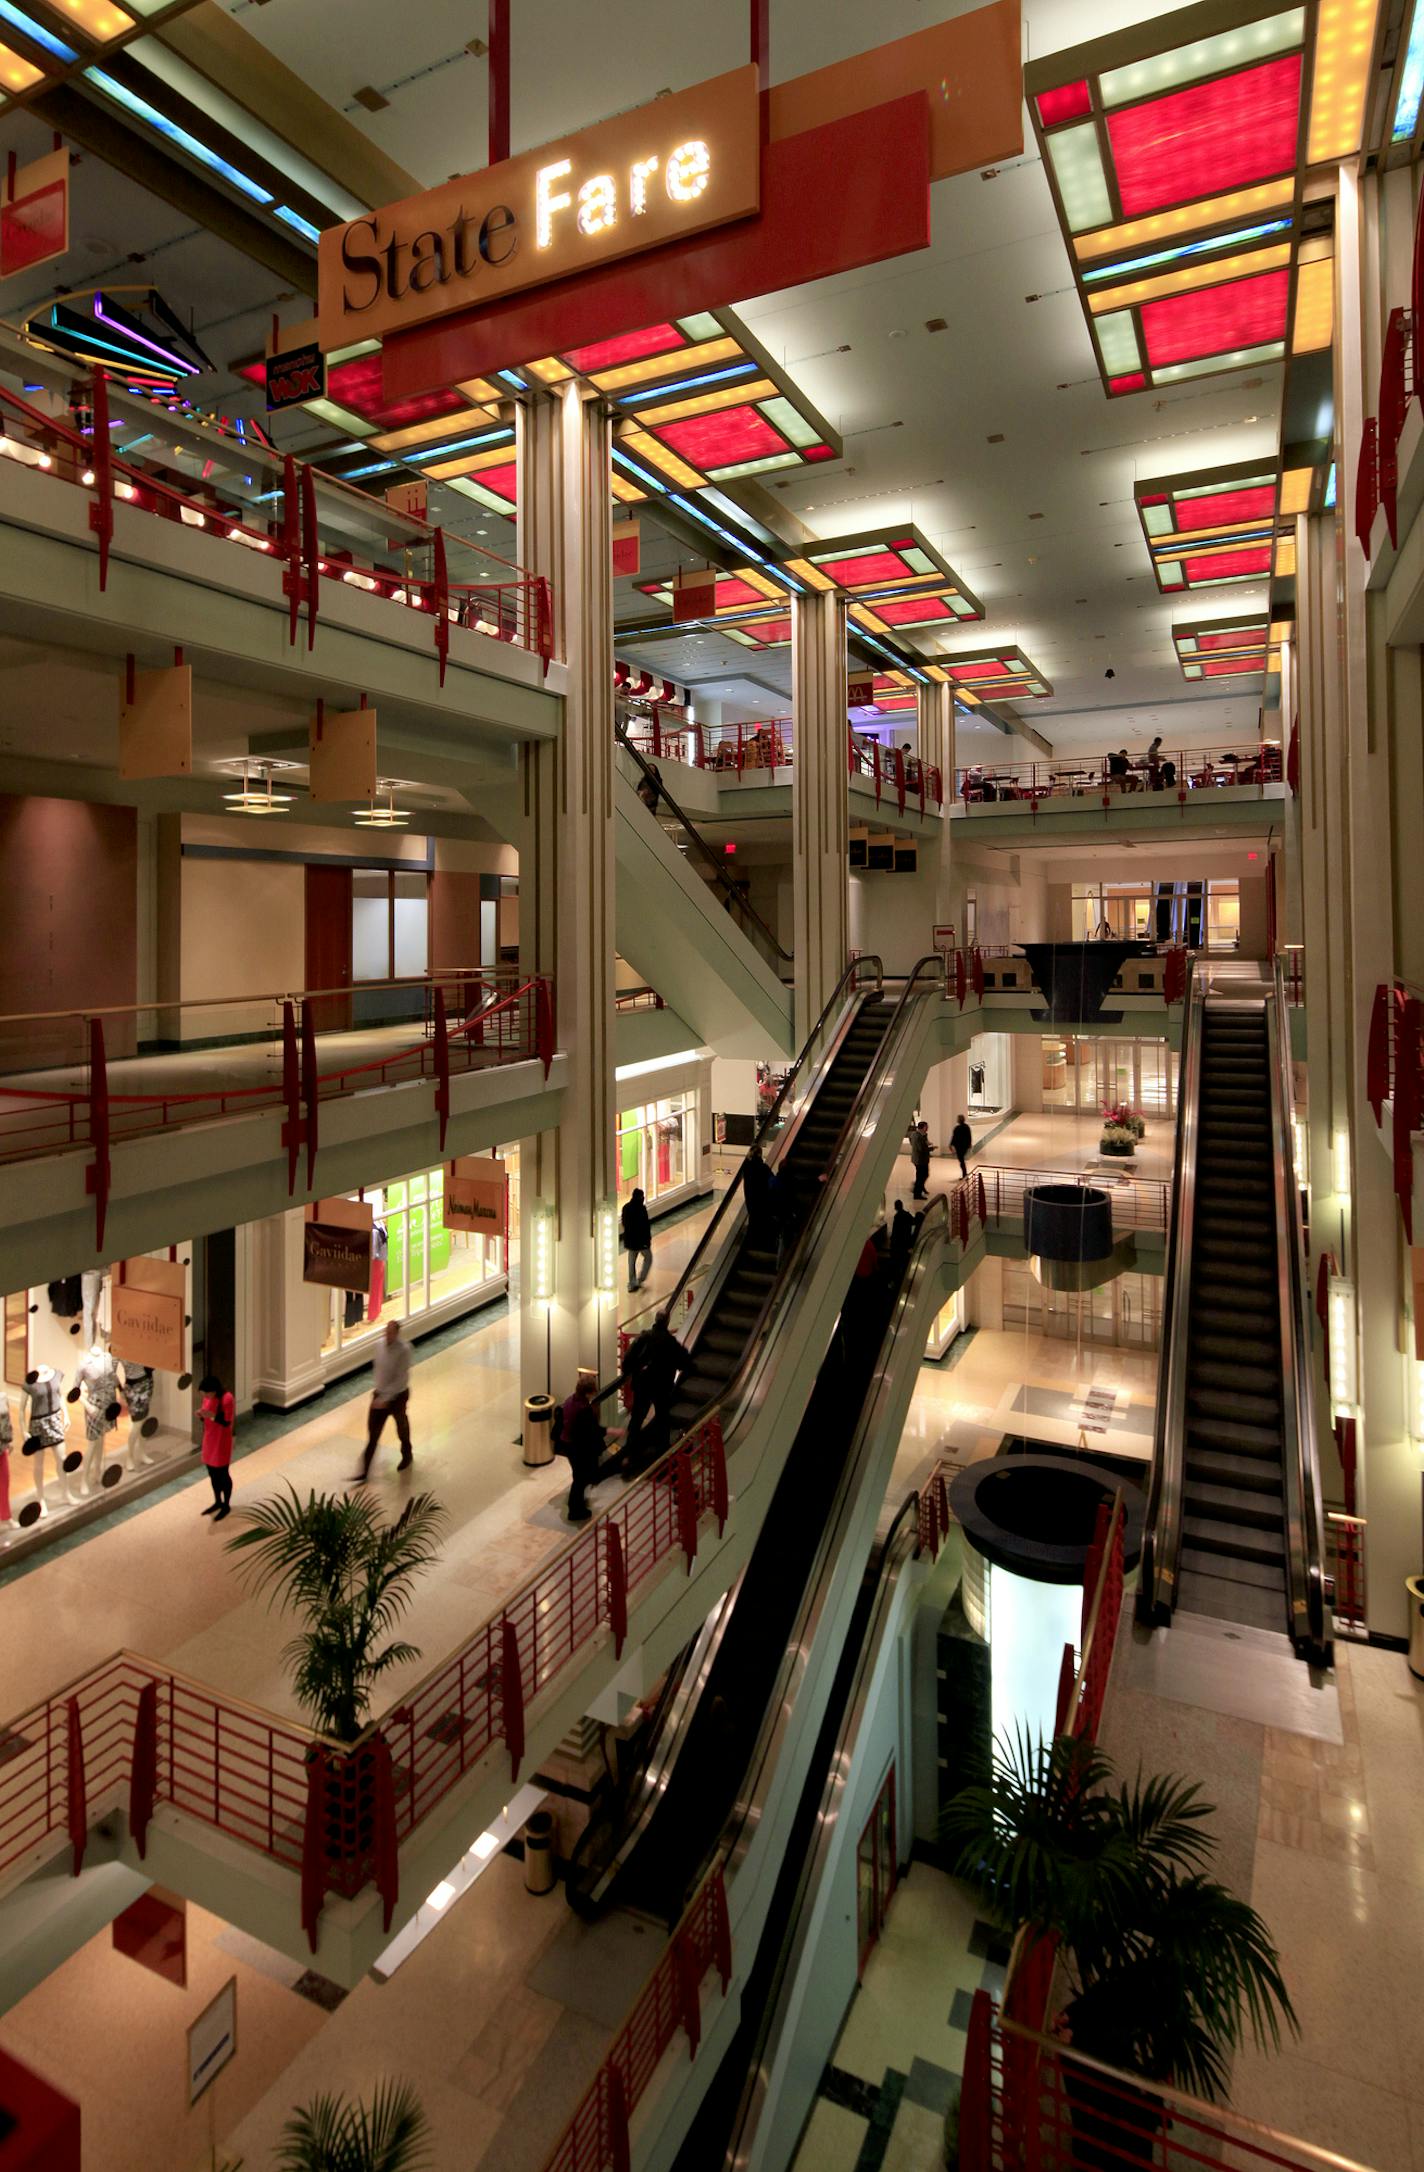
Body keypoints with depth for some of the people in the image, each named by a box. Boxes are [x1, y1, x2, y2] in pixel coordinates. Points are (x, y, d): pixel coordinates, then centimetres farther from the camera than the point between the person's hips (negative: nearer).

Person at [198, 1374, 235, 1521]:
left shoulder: (227, 1399, -24)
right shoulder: (207, 1397, -1)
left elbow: (227, 1422, -20)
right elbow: (206, 1417, 10)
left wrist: (212, 1416, -32)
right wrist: (201, 1414, -12)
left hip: (222, 1441, -7)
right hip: (209, 1438, 7)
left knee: (223, 1474, 5)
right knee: (212, 1473, 18)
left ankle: (226, 1506, 21)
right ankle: (218, 1502, 35)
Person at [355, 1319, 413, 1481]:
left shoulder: (404, 1350, -25)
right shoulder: (380, 1344, -7)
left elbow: (401, 1379, -24)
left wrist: (386, 1398, -26)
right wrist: (375, 1387, 11)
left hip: (397, 1396, -4)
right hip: (379, 1395, 4)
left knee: (402, 1428, 20)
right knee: (372, 1434, 2)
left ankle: (407, 1456, 46)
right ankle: (364, 1472, 7)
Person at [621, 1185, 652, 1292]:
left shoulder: (626, 1208, 1)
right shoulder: (641, 1208, -19)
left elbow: (624, 1224, 10)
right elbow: (646, 1225, -18)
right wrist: (648, 1238, -8)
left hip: (630, 1239, 6)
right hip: (641, 1239, -6)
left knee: (631, 1262, 14)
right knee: (648, 1258, 15)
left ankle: (632, 1284, 18)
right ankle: (640, 1279, 8)